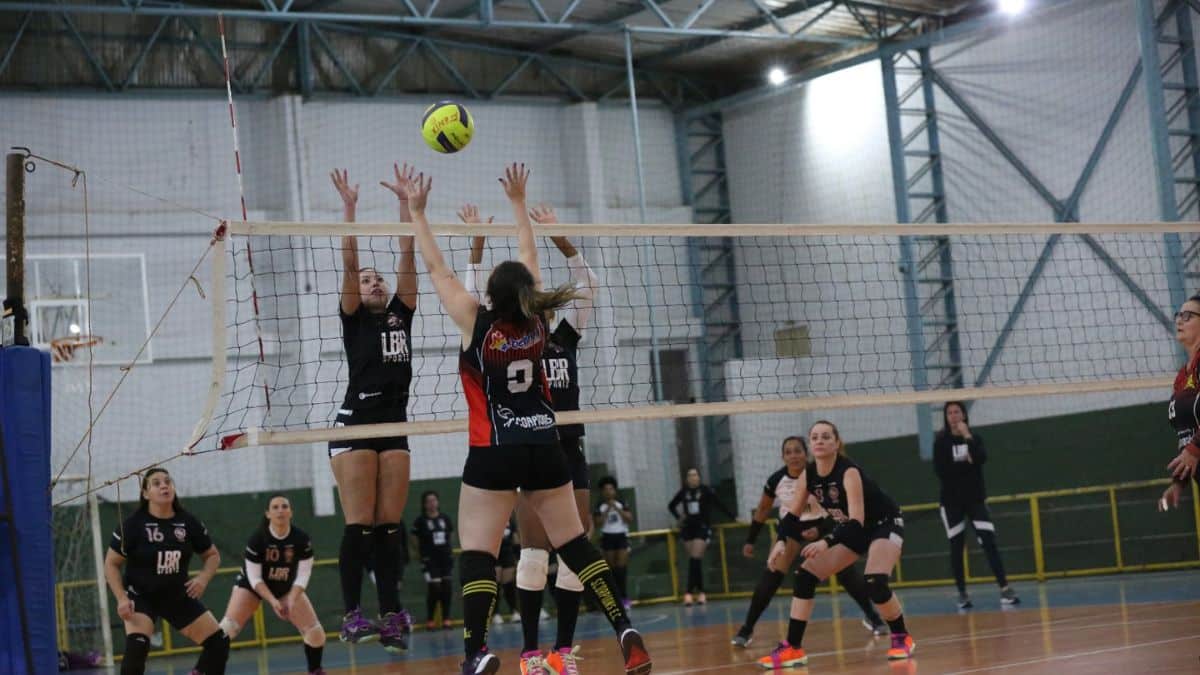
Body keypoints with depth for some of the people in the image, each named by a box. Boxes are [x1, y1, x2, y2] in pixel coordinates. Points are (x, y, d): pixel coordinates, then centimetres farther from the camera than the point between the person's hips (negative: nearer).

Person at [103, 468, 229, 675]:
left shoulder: (188, 523, -5)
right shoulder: (133, 525, -14)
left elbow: (212, 555, 8)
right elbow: (111, 564, -9)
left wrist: (204, 578, -12)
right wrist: (122, 598, -21)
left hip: (179, 597, 5)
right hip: (141, 597, -4)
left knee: (219, 642, 0)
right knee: (136, 646, -29)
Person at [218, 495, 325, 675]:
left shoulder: (301, 539, -23)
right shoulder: (257, 538, -29)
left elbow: (303, 574, -16)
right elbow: (254, 578, -23)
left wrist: (292, 600, -28)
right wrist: (272, 601, -31)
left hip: (287, 587, 2)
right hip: (251, 585, -2)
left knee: (315, 630, -7)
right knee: (227, 628, -19)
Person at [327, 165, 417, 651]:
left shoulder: (401, 313, 15)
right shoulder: (353, 318, 5)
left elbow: (407, 255, 10)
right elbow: (348, 261, -6)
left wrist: (405, 201, 5)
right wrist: (349, 207, -12)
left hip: (395, 424, 5)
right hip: (355, 423, -4)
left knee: (389, 527, 4)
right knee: (359, 527, -8)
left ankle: (392, 616, 3)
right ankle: (352, 616, -7)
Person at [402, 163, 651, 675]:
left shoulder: (477, 323, -10)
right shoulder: (537, 322, 0)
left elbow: (438, 271, -1)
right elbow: (529, 260, 15)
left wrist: (417, 212, 8)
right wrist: (518, 202, 27)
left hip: (494, 453, -5)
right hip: (545, 448, 5)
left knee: (476, 553, -6)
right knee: (574, 544, 11)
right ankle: (625, 631, 5)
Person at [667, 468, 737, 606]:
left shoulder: (706, 491, -5)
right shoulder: (683, 492, 5)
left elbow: (719, 505, -1)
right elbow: (671, 505, 21)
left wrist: (733, 516, -3)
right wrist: (678, 517, 8)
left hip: (703, 527, -4)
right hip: (688, 528, 4)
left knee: (695, 559, -13)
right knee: (695, 561, 5)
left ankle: (689, 592, -16)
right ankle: (700, 592, 13)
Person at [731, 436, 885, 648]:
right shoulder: (776, 480, -18)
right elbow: (762, 510, 0)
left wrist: (820, 530, -33)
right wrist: (750, 541, 4)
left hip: (821, 524, -1)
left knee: (847, 571, -12)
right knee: (771, 575, -14)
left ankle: (871, 616, 7)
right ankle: (747, 629, -8)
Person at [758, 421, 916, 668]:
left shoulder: (849, 472, -30)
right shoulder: (808, 474, -10)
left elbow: (857, 521, -38)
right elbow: (792, 515, -3)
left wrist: (827, 542, -53)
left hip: (885, 524, -7)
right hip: (852, 530, 7)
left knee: (875, 583, -30)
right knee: (805, 575, -6)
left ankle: (902, 638, -5)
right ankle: (792, 648, -3)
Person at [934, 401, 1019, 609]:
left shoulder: (974, 437, 4)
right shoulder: (941, 442, -2)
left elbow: (981, 458, -15)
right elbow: (940, 470, -14)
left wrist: (967, 437, -21)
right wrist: (966, 463, -11)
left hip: (975, 499, 1)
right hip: (952, 501, -1)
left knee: (989, 542, -10)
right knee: (956, 548, 2)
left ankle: (1005, 588, -14)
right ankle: (962, 593, 10)